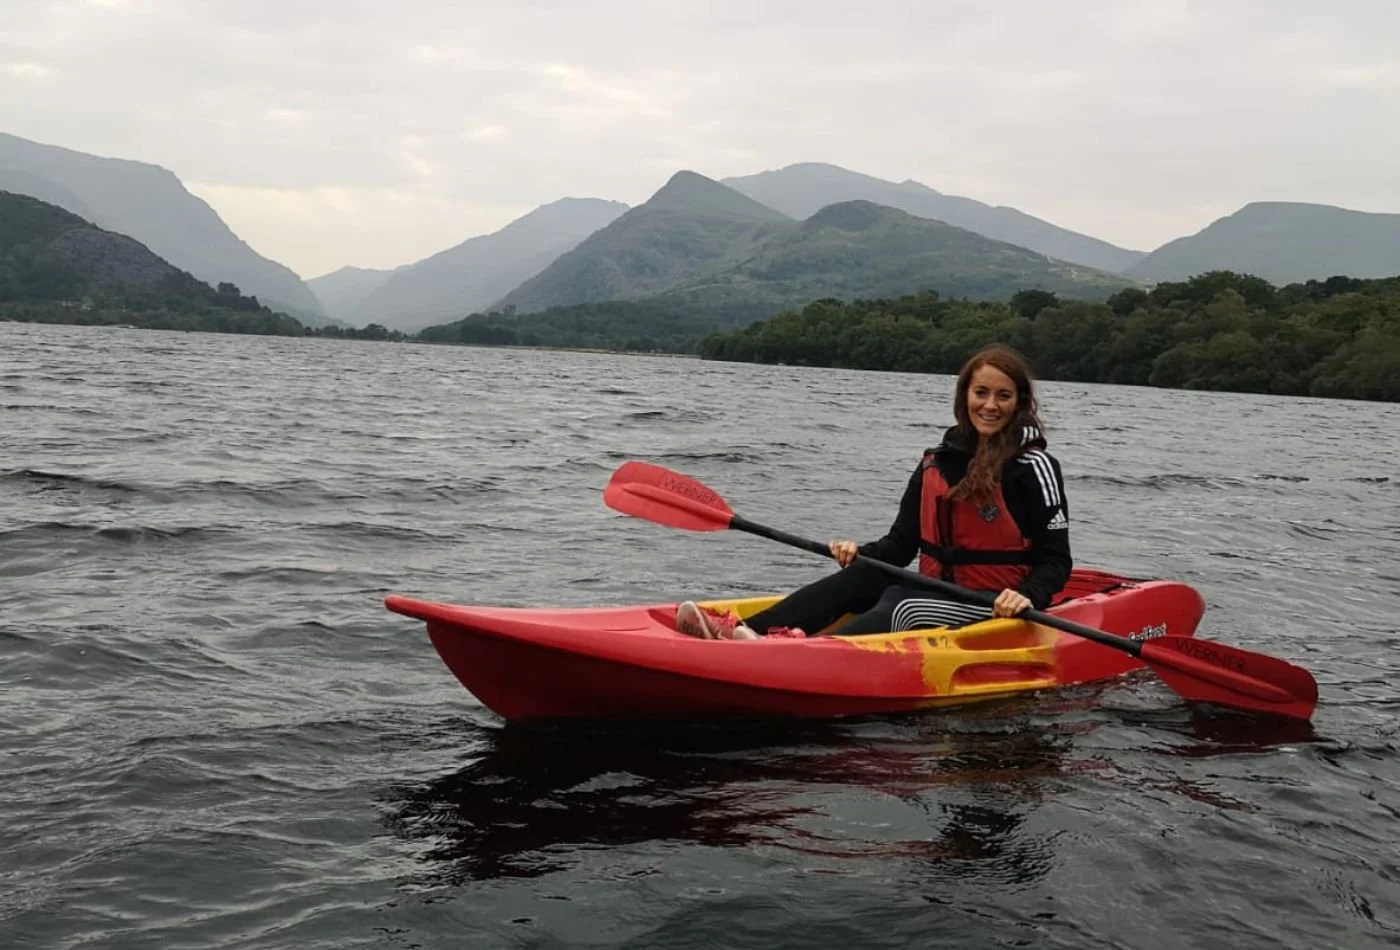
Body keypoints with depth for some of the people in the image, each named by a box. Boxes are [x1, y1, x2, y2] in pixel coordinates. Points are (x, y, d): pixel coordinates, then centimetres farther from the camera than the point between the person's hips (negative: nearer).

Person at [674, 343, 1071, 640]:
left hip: (994, 610, -5)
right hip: (936, 592, 5)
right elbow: (902, 543, 10)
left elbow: (1056, 561, -6)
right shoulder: (936, 464, 10)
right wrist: (861, 552, -9)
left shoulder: (1033, 467, -5)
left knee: (900, 606, -32)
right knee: (860, 576, -21)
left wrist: (1028, 597, -24)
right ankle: (742, 631, -41)